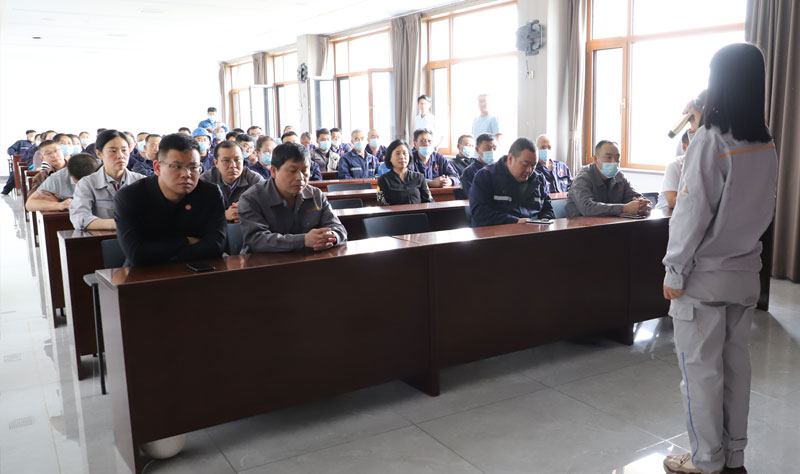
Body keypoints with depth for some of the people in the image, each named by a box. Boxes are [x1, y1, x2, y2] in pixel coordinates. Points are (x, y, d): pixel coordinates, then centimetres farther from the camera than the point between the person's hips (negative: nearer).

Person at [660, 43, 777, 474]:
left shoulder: (710, 141, -17)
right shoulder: (766, 146, 4)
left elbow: (692, 214, -17)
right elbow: (766, 210, 13)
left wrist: (674, 272, -11)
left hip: (705, 275, -7)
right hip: (745, 272, 7)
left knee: (701, 370, 5)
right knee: (736, 363, 15)